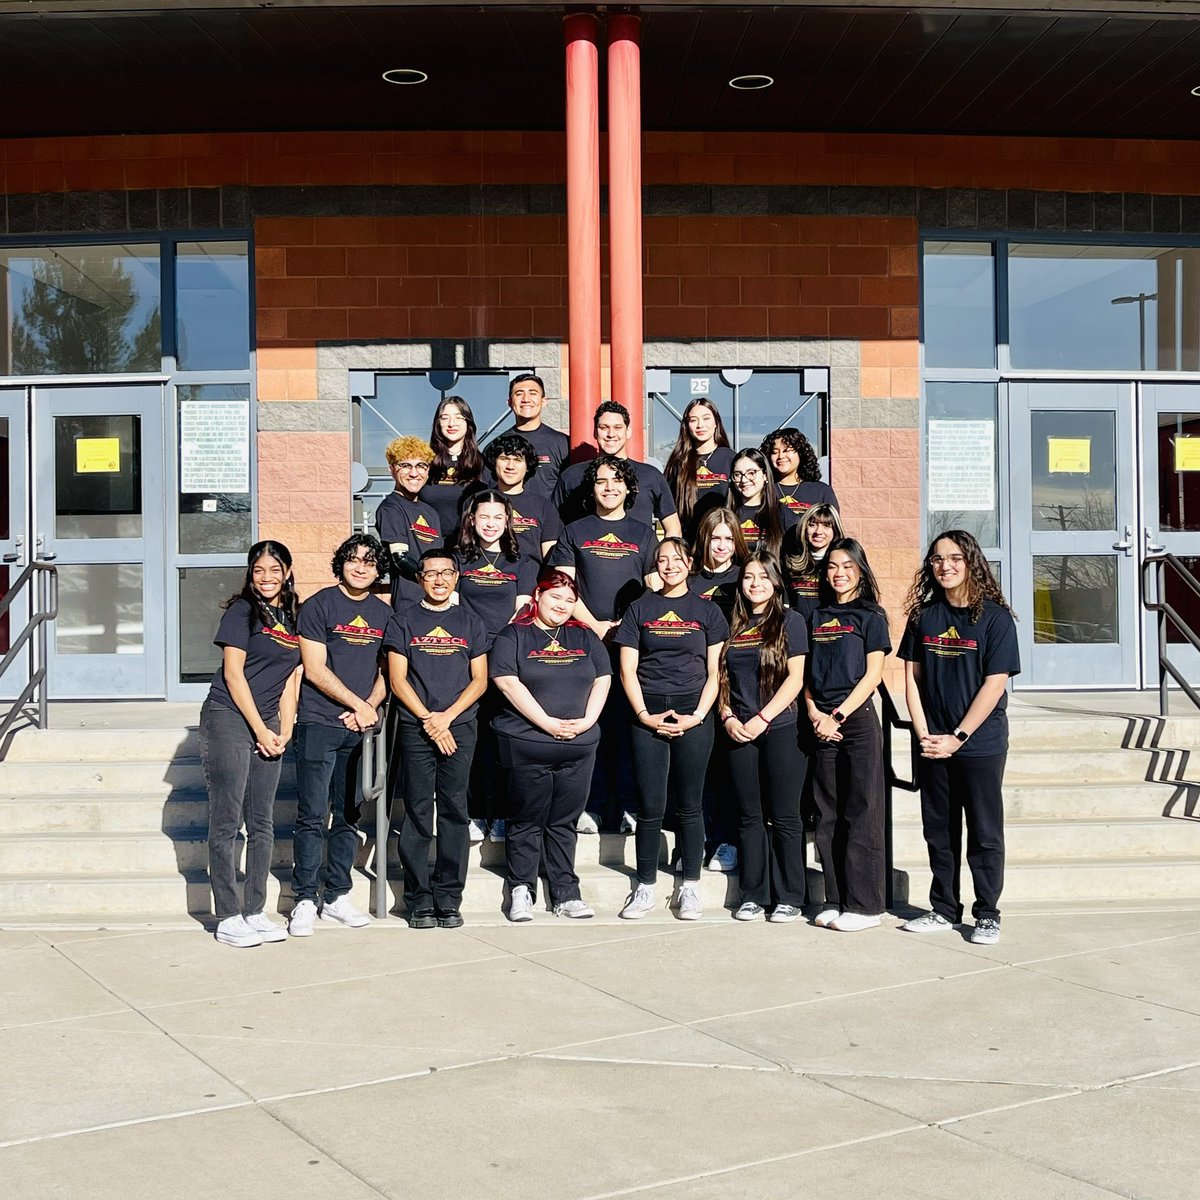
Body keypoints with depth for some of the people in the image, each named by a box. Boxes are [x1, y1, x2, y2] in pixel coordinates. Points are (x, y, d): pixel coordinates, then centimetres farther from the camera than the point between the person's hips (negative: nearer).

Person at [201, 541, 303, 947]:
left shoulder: (292, 617, 14)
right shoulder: (241, 610, -5)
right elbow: (233, 673, -9)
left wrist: (285, 730, 4)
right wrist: (260, 730, -9)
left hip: (266, 725, 6)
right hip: (228, 719, -6)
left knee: (262, 823, 8)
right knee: (226, 822, -3)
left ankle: (255, 912, 16)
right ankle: (228, 919, 2)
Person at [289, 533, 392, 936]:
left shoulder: (383, 613, 13)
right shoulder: (319, 605, -3)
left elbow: (386, 672, 14)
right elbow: (315, 669, -8)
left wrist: (370, 707, -4)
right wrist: (358, 704, -10)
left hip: (360, 728, 5)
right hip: (319, 725, -5)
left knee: (348, 816, 9)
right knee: (312, 816, -3)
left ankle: (336, 895, 18)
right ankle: (306, 899, 4)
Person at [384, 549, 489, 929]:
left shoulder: (470, 623, 12)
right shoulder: (403, 622, 7)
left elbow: (480, 680, 7)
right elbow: (397, 679, 2)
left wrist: (447, 716, -6)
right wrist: (428, 720, -8)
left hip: (460, 727, 1)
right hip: (415, 728, -1)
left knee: (454, 812, 1)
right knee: (417, 813, -1)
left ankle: (449, 900, 6)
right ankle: (419, 901, 4)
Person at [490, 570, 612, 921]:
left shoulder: (585, 638, 15)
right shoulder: (513, 636, 1)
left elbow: (603, 679, 10)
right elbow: (507, 682, -10)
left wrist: (587, 721, -5)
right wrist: (547, 722, -15)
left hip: (579, 747, 4)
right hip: (527, 744, -4)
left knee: (564, 822, 8)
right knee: (527, 821, 2)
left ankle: (566, 894, 13)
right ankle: (520, 892, 11)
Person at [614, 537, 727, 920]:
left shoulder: (707, 611, 9)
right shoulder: (640, 609, 10)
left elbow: (714, 672, 6)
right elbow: (627, 670, 5)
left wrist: (698, 715, -7)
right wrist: (644, 715, -6)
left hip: (693, 716, 0)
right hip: (647, 715, 0)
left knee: (689, 805, 3)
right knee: (650, 807, 0)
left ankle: (690, 887, 12)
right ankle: (645, 888, 9)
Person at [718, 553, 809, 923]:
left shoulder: (790, 621, 1)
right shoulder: (733, 626, 14)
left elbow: (795, 678, -6)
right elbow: (722, 678, 14)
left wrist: (762, 718, -12)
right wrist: (728, 717, -3)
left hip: (779, 729, -4)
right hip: (739, 733, 4)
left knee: (784, 817, -1)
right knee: (749, 816, 7)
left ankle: (789, 898, 6)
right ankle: (753, 895, 14)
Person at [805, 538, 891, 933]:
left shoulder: (870, 616, 1)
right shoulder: (817, 617, 15)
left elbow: (873, 674, -6)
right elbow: (807, 673, 14)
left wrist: (838, 715, -12)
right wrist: (814, 712, -2)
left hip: (858, 720, -5)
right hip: (822, 724, 5)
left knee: (861, 815, -3)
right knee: (828, 816, 7)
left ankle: (864, 905, 1)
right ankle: (835, 900, 14)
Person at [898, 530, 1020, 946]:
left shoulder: (994, 617, -7)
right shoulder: (923, 615, 6)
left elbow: (995, 683, -10)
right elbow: (912, 676, 7)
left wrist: (958, 737, -13)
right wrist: (924, 734, -4)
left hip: (980, 743, -4)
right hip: (933, 744, 4)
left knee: (984, 832, 3)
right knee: (938, 830, 11)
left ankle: (987, 915, 12)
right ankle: (944, 909, 22)